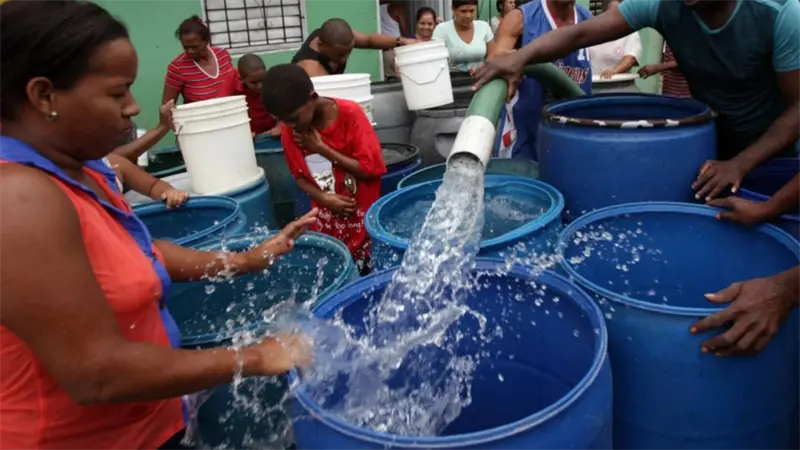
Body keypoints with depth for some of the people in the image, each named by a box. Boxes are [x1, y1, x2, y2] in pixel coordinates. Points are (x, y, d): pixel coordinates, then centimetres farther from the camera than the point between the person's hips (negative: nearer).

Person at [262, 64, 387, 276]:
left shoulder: (350, 114, -14)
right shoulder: (289, 130, -3)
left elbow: (372, 169, -16)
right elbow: (300, 176, 7)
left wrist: (322, 149, -18)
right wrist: (323, 198, -13)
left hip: (361, 216, -3)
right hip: (325, 221, 3)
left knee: (364, 274, -3)